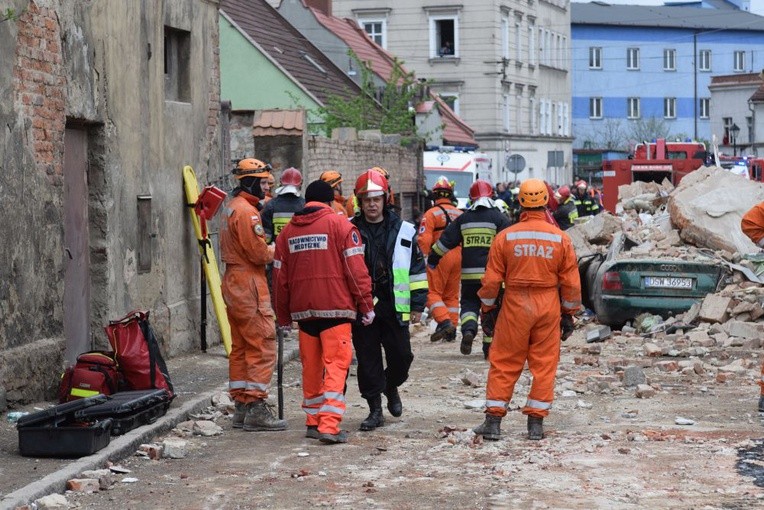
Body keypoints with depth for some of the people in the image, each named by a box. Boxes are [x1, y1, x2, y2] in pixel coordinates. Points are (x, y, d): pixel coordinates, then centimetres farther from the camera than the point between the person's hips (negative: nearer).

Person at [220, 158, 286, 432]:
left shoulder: (232, 208, 18)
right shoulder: (246, 211, -16)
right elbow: (258, 253, -19)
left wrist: (267, 250, 7)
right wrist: (276, 252, -1)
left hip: (234, 283, 11)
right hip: (249, 285, -11)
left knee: (240, 348, 13)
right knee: (263, 347, -9)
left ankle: (241, 407, 17)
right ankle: (256, 408, -11)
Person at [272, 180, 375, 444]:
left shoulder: (288, 231, 12)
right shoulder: (339, 224, -1)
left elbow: (280, 276, 14)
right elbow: (356, 269, -8)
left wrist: (283, 317, 21)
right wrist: (366, 304, -2)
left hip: (303, 310, 5)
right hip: (335, 307, -5)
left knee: (311, 367, 14)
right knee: (336, 365, -5)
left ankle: (313, 422, 20)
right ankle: (329, 425, -15)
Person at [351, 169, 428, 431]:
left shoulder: (403, 231, 5)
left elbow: (417, 269, 8)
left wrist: (417, 305, 4)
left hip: (394, 307, 1)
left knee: (401, 356, 3)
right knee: (368, 360, 3)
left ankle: (391, 386, 33)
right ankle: (375, 409, 13)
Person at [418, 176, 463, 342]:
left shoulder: (431, 214, -6)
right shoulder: (460, 214, 10)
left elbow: (424, 240, -13)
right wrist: (464, 258, 21)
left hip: (439, 258, -5)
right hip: (458, 257, 5)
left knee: (433, 293, 0)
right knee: (452, 295, 13)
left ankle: (444, 322, -18)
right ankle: (451, 331, 15)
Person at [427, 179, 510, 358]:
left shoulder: (463, 219, 7)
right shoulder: (499, 218, -2)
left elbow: (445, 241, 11)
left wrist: (432, 259, 24)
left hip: (469, 274, 2)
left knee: (469, 303, 17)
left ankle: (468, 329, -12)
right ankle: (489, 347, 10)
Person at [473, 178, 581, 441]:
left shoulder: (506, 237, -5)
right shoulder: (560, 238, -1)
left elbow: (492, 280, -1)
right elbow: (571, 282, 3)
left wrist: (487, 310, 12)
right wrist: (568, 314, 14)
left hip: (515, 305, -1)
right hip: (549, 307, 1)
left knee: (504, 364, 7)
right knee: (544, 365, 8)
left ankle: (493, 421, 6)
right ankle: (536, 423, 10)